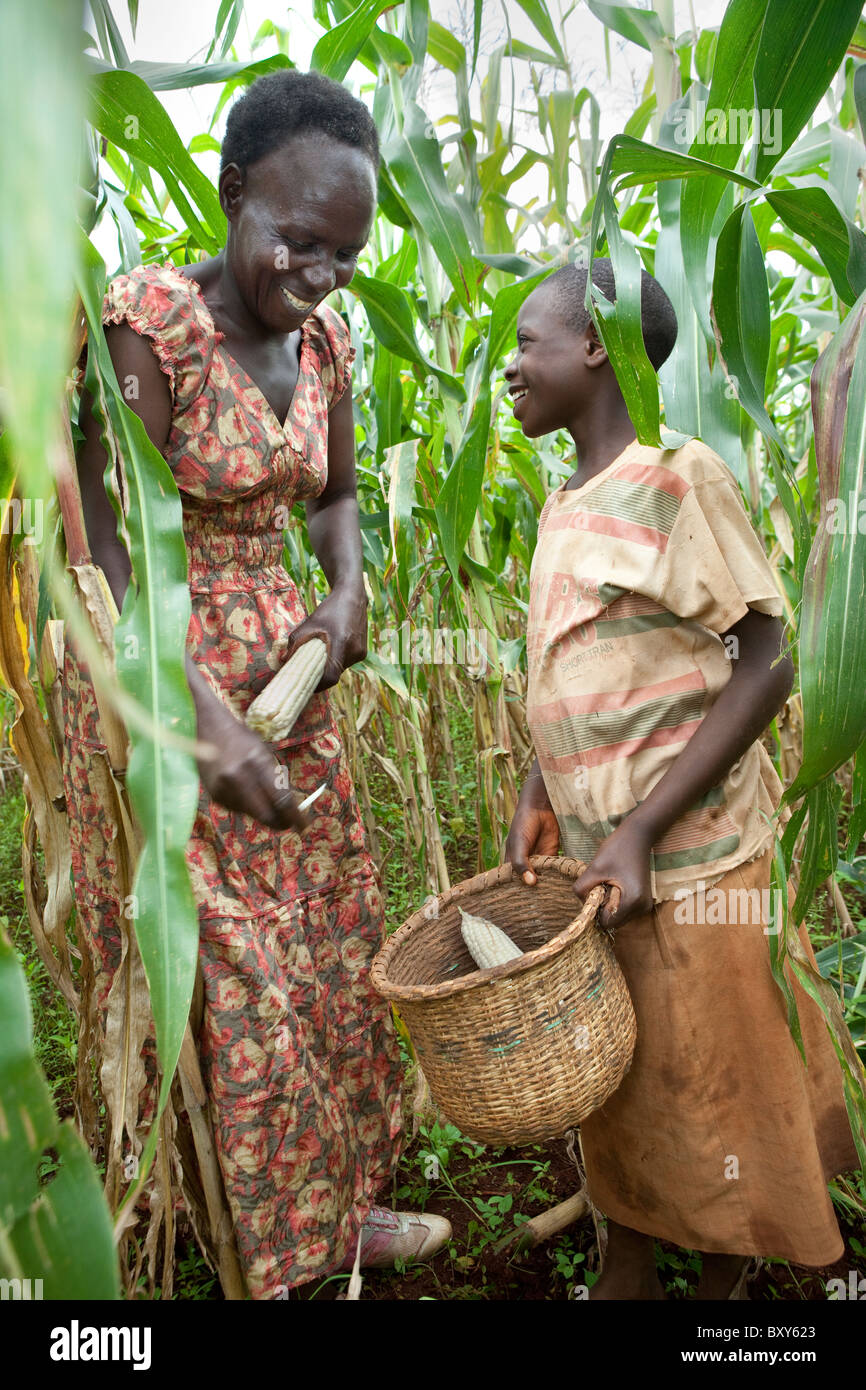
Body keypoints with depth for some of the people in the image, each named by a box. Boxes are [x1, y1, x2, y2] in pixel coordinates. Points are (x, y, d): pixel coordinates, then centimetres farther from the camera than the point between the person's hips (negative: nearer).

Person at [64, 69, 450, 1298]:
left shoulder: (323, 336, 4)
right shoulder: (151, 318, -16)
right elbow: (108, 551, -20)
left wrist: (346, 593, -4)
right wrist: (210, 725, -30)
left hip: (282, 669, 7)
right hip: (160, 684, -6)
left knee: (325, 943, 15)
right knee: (214, 976, 2)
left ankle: (329, 1210, 39)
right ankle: (232, 1251, 28)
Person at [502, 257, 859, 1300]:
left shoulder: (677, 479, -13)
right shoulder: (564, 505, 11)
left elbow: (765, 669, -16)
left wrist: (640, 830, -19)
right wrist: (539, 792, 3)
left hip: (685, 860, -7)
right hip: (597, 855, 7)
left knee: (703, 1090, 11)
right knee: (613, 1079, 19)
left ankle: (721, 1286, 37)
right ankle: (625, 1277, 41)